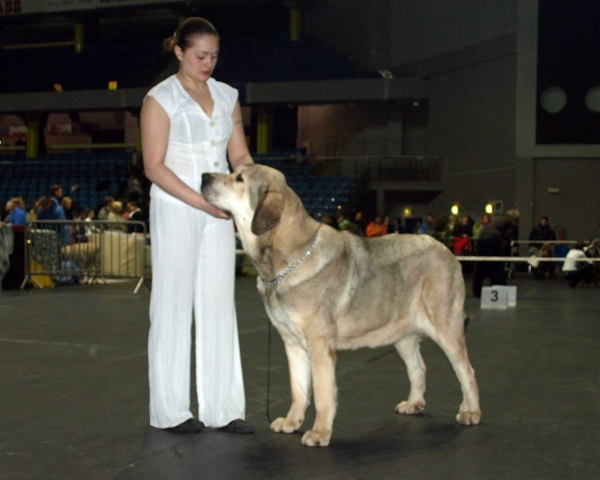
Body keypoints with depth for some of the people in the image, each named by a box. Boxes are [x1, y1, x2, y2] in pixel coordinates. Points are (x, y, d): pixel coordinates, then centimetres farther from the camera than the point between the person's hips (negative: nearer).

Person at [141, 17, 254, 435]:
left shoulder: (227, 96, 10)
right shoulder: (160, 99, -6)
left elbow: (240, 155, 11)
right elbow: (154, 167, -11)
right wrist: (200, 202, -18)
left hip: (219, 214, 5)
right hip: (175, 210, -5)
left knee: (219, 305, 5)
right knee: (174, 305, 0)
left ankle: (222, 408, 11)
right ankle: (170, 411, 10)